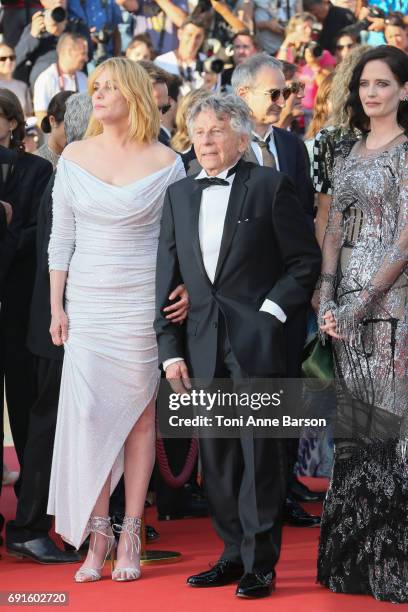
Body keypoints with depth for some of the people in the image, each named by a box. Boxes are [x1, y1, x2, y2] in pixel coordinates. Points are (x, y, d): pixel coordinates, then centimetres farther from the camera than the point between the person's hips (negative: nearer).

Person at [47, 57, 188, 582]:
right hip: (86, 303, 2)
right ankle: (96, 536, 0)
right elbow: (61, 237, 8)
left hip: (143, 303, -2)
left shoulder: (165, 163, -2)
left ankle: (130, 538, 9)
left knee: (139, 414, 2)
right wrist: (56, 306, 5)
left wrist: (187, 289, -13)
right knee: (87, 411, -6)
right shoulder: (74, 157, 4)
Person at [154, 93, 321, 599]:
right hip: (203, 343, 5)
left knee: (260, 453, -4)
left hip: (257, 342, -5)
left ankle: (260, 563, 2)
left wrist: (271, 311, -10)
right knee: (216, 457, 7)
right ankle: (234, 554, 17)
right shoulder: (178, 196, 13)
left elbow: (305, 261, 0)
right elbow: (167, 279, 13)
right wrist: (170, 349, 6)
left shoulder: (270, 186, -1)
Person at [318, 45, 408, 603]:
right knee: (354, 425, 9)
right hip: (347, 300, 7)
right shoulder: (348, 154, 16)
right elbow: (334, 232, 14)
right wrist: (327, 299, 0)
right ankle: (355, 555, 15)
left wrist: (363, 302, -16)